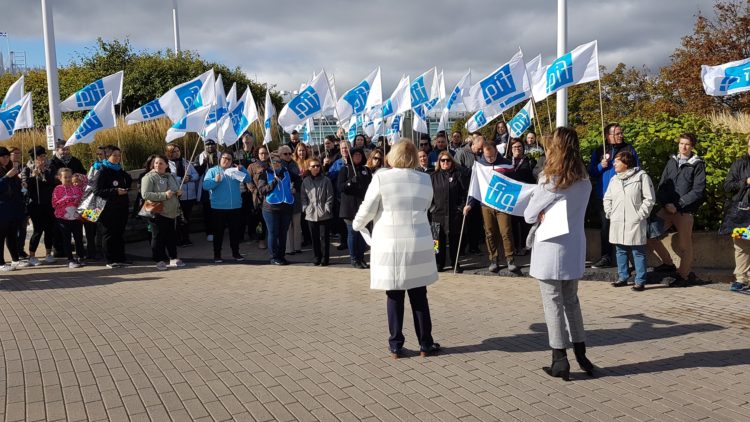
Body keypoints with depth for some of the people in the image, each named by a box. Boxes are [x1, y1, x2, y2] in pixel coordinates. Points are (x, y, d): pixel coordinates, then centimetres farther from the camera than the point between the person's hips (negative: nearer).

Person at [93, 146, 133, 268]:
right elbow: (97, 191, -14)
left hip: (121, 207, 6)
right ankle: (110, 261, 6)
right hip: (108, 209, -6)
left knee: (119, 233, 11)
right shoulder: (101, 172, -6)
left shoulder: (120, 171, 15)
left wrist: (124, 190, 5)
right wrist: (115, 191, -20)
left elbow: (128, 184, 28)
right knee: (109, 234, 1)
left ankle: (120, 258, 17)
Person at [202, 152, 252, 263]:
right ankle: (217, 255, 12)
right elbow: (205, 185, -8)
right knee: (218, 232, 4)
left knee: (235, 231, 9)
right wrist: (215, 181, -23)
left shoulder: (235, 170, 13)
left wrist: (241, 169, -9)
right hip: (218, 208, -3)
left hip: (235, 207, 3)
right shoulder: (212, 171, 2)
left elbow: (247, 179, 3)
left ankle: (236, 253, 21)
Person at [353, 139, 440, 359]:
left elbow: (367, 210, -4)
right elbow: (425, 208, 12)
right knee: (419, 295, 10)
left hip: (390, 245, -2)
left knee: (394, 296, 6)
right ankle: (425, 344, 16)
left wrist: (357, 225, 16)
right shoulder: (425, 180, 2)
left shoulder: (381, 178, -7)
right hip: (418, 243, 2)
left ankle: (396, 345, 12)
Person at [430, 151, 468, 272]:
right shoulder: (433, 177, 10)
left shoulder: (459, 174, 4)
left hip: (454, 213, -1)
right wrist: (431, 206, 4)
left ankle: (455, 263, 17)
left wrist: (463, 206, -6)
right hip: (438, 212, 1)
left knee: (454, 239, 5)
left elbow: (465, 191, 2)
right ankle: (439, 264, 12)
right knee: (438, 240, 2)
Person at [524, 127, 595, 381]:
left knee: (553, 303, 3)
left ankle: (560, 361, 9)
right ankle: (580, 354, 24)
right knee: (571, 301, 19)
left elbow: (529, 215, -9)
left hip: (550, 251, -6)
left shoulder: (550, 180, -15)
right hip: (575, 250, 6)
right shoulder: (584, 181, 4)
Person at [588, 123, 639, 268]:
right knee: (605, 227, 10)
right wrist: (600, 166, -9)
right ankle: (606, 258, 20)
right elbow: (591, 172, 10)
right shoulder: (598, 152, 10)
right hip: (603, 197, 3)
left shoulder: (629, 149, 5)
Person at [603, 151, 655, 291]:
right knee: (620, 251, 11)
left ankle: (640, 281, 3)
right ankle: (623, 277, 21)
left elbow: (649, 198, -4)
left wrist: (641, 215, -9)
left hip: (635, 223, -6)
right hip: (617, 223, 6)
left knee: (638, 252, -2)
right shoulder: (614, 180, 14)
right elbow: (607, 198, 21)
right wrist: (609, 214, 8)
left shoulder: (641, 176, -3)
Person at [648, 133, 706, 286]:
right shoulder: (672, 161, 13)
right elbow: (662, 185, 8)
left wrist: (678, 204, -13)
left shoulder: (697, 164, 1)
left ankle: (683, 275, 14)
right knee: (650, 235, -1)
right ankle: (668, 263, 17)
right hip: (667, 208, 4)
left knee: (684, 244, 1)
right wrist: (665, 203, -9)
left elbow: (698, 191, -7)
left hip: (685, 210, -4)